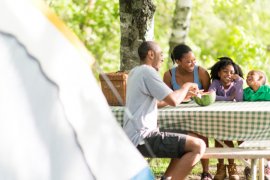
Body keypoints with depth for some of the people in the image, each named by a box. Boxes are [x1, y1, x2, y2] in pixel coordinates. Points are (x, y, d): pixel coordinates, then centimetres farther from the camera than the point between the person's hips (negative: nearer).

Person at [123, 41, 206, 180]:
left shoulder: (135, 72, 17)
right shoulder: (147, 71, -12)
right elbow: (173, 101, -18)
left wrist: (183, 95, 21)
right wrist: (187, 86, 1)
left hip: (136, 136, 10)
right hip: (142, 139, -10)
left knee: (192, 139, 18)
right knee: (198, 146, -15)